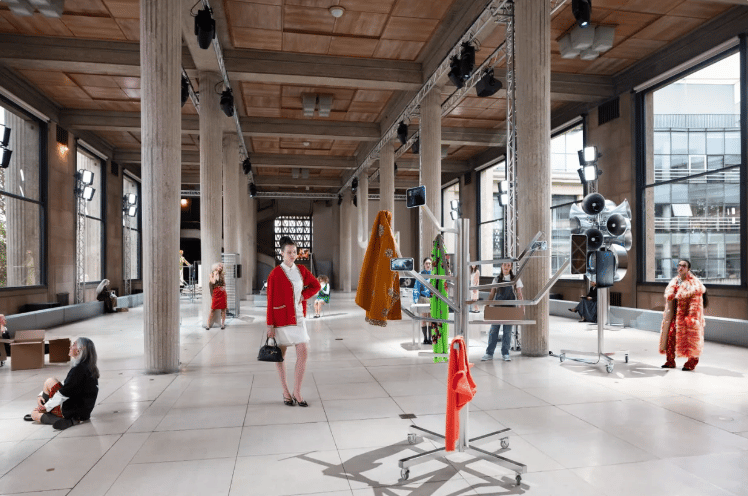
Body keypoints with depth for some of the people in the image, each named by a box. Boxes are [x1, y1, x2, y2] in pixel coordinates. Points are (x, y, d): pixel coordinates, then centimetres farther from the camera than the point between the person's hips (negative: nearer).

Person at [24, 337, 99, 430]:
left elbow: (64, 393, -17)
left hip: (72, 411, -9)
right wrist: (41, 396, 12)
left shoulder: (79, 369, -19)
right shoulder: (88, 367, 11)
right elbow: (65, 385, 18)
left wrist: (46, 407, -3)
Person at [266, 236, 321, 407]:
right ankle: (285, 392, 22)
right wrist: (270, 325, -7)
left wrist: (304, 295, -1)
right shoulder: (275, 274, -7)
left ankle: (297, 392, 9)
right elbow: (270, 301, -6)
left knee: (303, 353, -3)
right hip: (281, 319, -4)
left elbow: (316, 285, 17)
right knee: (280, 355, 7)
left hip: (298, 318, 4)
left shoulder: (301, 270, 6)